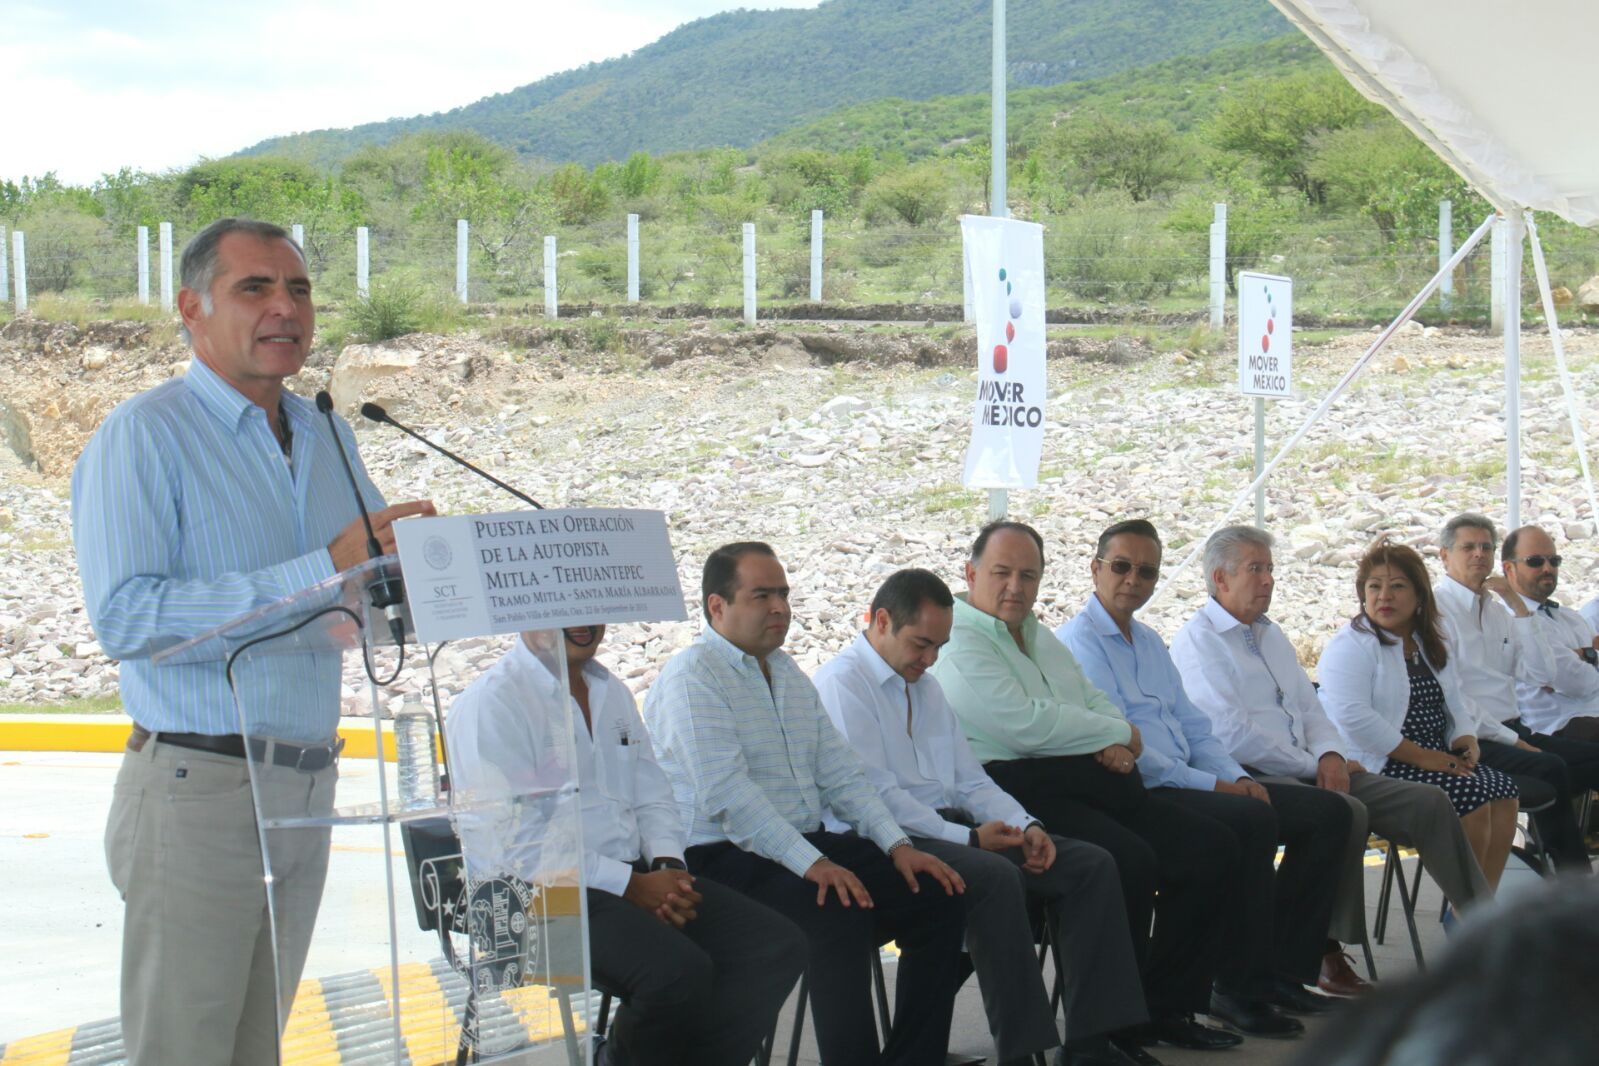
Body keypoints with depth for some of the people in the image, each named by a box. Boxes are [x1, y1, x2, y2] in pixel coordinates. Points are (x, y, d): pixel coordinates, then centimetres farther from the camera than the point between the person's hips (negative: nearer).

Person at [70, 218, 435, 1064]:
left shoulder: (327, 439, 15)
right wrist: (319, 573, -25)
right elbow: (123, 616, -21)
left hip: (304, 793, 7)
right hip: (196, 785, -7)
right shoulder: (143, 437, -8)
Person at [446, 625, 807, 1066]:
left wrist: (667, 869, -4)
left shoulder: (612, 693, 19)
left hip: (637, 876, 8)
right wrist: (634, 885, -16)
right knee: (679, 970, -31)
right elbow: (514, 845, -16)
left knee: (777, 944, -9)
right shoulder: (492, 702, -8)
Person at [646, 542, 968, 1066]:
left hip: (808, 846, 9)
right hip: (725, 860, -8)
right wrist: (812, 864, -26)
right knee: (841, 915, -32)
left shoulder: (788, 673, 19)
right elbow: (726, 793, -20)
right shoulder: (691, 676, -9)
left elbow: (840, 772, 16)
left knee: (938, 896, -6)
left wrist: (897, 845, 1)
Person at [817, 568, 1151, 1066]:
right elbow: (875, 795, -15)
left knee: (1093, 865, -8)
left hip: (951, 826, 9)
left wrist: (1025, 825, 1)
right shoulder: (842, 682, -6)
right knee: (995, 876, -36)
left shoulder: (927, 688, 23)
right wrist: (967, 838, -18)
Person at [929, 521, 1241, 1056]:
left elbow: (1099, 703, 24)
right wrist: (1115, 732, -4)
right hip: (1022, 787, -10)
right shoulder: (959, 643, -7)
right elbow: (1027, 724, -18)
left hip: (1090, 782, 10)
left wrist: (1115, 743, -1)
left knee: (1210, 847, -1)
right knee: (1129, 861, -32)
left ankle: (1167, 1007, 6)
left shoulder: (1042, 639, 25)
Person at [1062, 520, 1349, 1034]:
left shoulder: (1149, 641, 22)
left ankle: (1285, 968, 3)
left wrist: (1238, 777, 1)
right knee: (1251, 819, -32)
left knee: (1327, 811, 1)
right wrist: (1214, 785, -14)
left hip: (1183, 782, 10)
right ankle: (1240, 988, -21)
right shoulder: (1078, 640, -8)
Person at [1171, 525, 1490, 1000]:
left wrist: (1330, 754, -2)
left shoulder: (1271, 635, 23)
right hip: (1251, 780, -8)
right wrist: (1312, 766, -12)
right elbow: (1231, 734, -16)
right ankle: (1330, 955, -26)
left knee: (1428, 801, -5)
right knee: (1346, 812, -35)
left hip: (1307, 770, 8)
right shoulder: (1197, 640, -6)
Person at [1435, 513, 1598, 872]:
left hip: (1512, 732, 8)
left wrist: (1518, 606, 2)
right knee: (1551, 769, -30)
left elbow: (1542, 675, 8)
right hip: (1472, 741, -8)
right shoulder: (1436, 609, -3)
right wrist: (1511, 741, -14)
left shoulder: (1499, 610, 20)